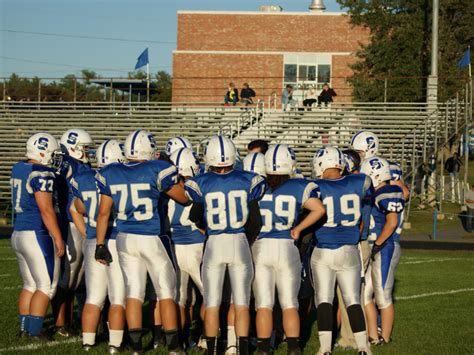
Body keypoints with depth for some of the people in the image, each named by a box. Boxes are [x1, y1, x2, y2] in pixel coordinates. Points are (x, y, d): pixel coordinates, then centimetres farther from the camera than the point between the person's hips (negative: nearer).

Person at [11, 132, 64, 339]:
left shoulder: (18, 169, 9)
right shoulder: (42, 173, -16)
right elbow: (46, 209, -19)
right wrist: (58, 238, -14)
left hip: (18, 234, 8)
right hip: (37, 235, -8)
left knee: (30, 284, 18)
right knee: (46, 286, 1)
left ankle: (23, 328, 20)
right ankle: (34, 331, 0)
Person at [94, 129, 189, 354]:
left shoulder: (110, 174, 2)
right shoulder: (156, 171, -10)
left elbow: (104, 212, 5)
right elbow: (184, 198, 1)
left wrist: (100, 245, 11)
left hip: (124, 239, 4)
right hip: (150, 239, -4)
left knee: (134, 292, 10)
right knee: (166, 292, 6)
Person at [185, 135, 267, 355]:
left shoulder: (201, 184, -4)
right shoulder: (247, 182, -2)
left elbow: (195, 220, 9)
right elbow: (255, 222, 3)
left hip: (214, 245, 0)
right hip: (240, 243, 1)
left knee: (212, 303, 8)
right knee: (241, 302, 6)